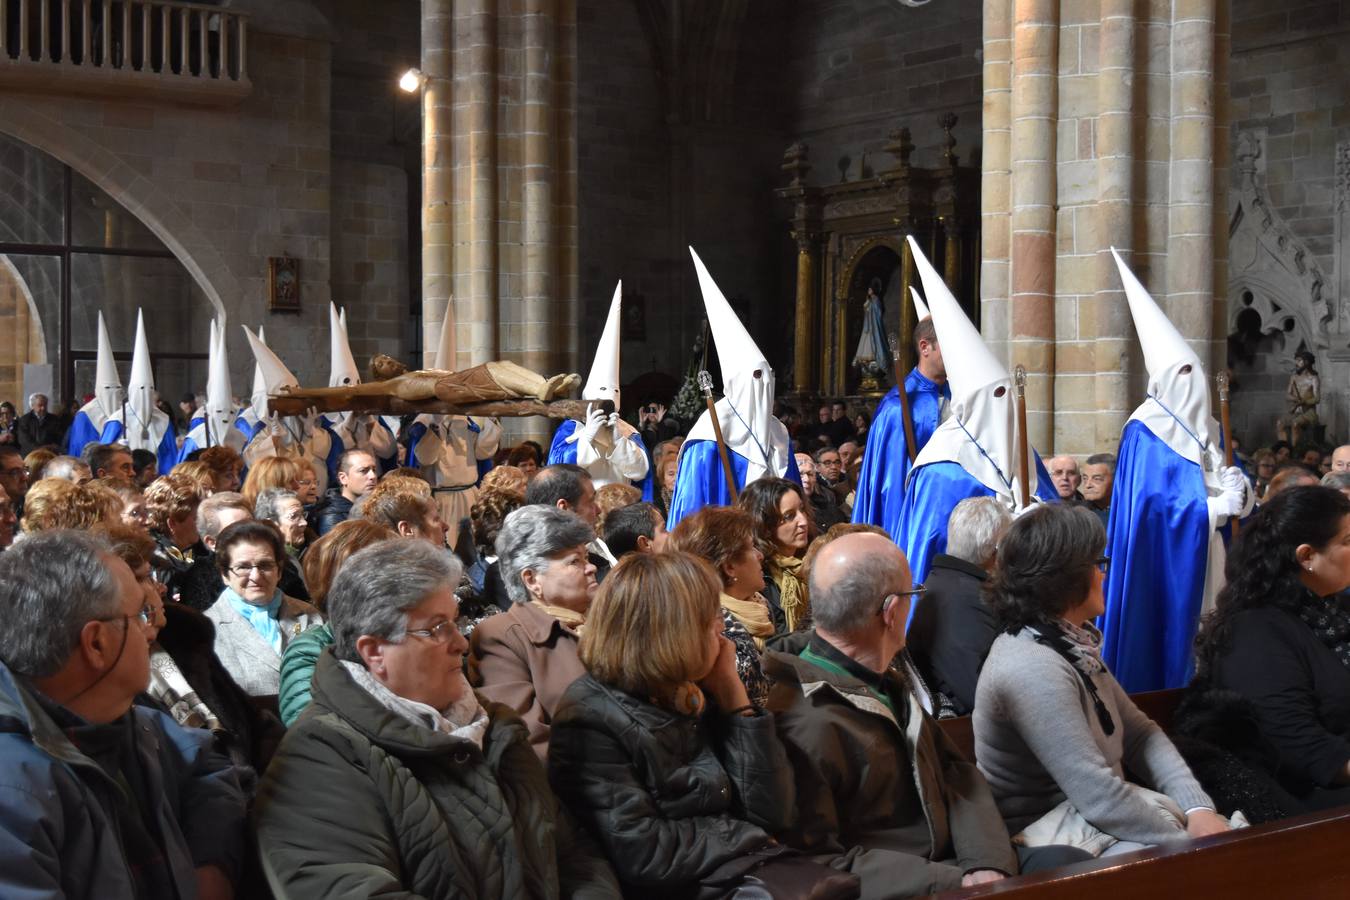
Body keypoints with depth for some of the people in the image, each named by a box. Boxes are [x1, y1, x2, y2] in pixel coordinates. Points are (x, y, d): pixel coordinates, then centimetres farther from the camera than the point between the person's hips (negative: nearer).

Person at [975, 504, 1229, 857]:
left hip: (1092, 807, 9)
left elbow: (1140, 732, 7)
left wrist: (1197, 807, -6)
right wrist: (1189, 843, -16)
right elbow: (1101, 798, -25)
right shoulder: (1033, 669, -23)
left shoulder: (1075, 643, 7)